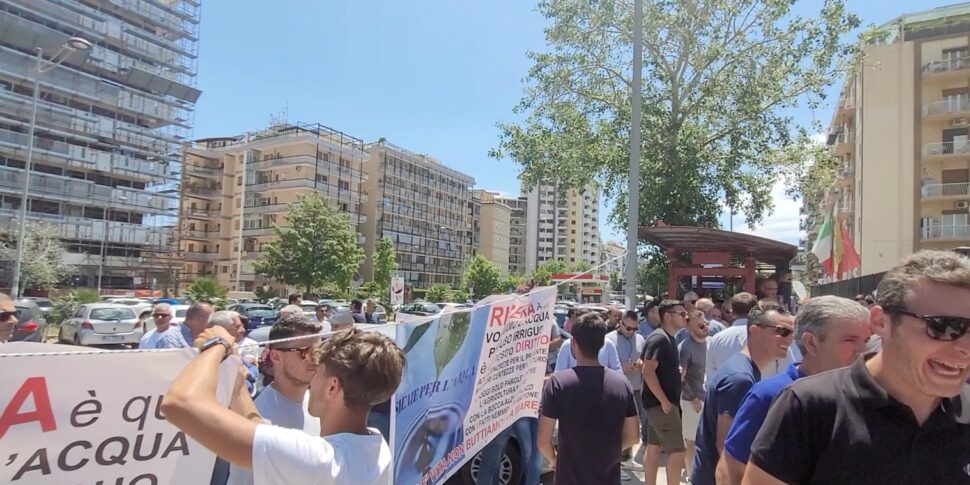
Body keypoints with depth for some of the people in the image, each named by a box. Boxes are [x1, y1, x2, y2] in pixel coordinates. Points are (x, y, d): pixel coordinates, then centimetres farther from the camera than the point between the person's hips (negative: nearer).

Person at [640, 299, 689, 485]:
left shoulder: (669, 338, 13)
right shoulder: (659, 338, -17)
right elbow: (648, 372, -23)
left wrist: (677, 372, 8)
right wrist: (664, 401, -22)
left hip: (659, 403, 9)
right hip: (661, 403, -9)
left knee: (654, 447, 13)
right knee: (677, 450, -6)